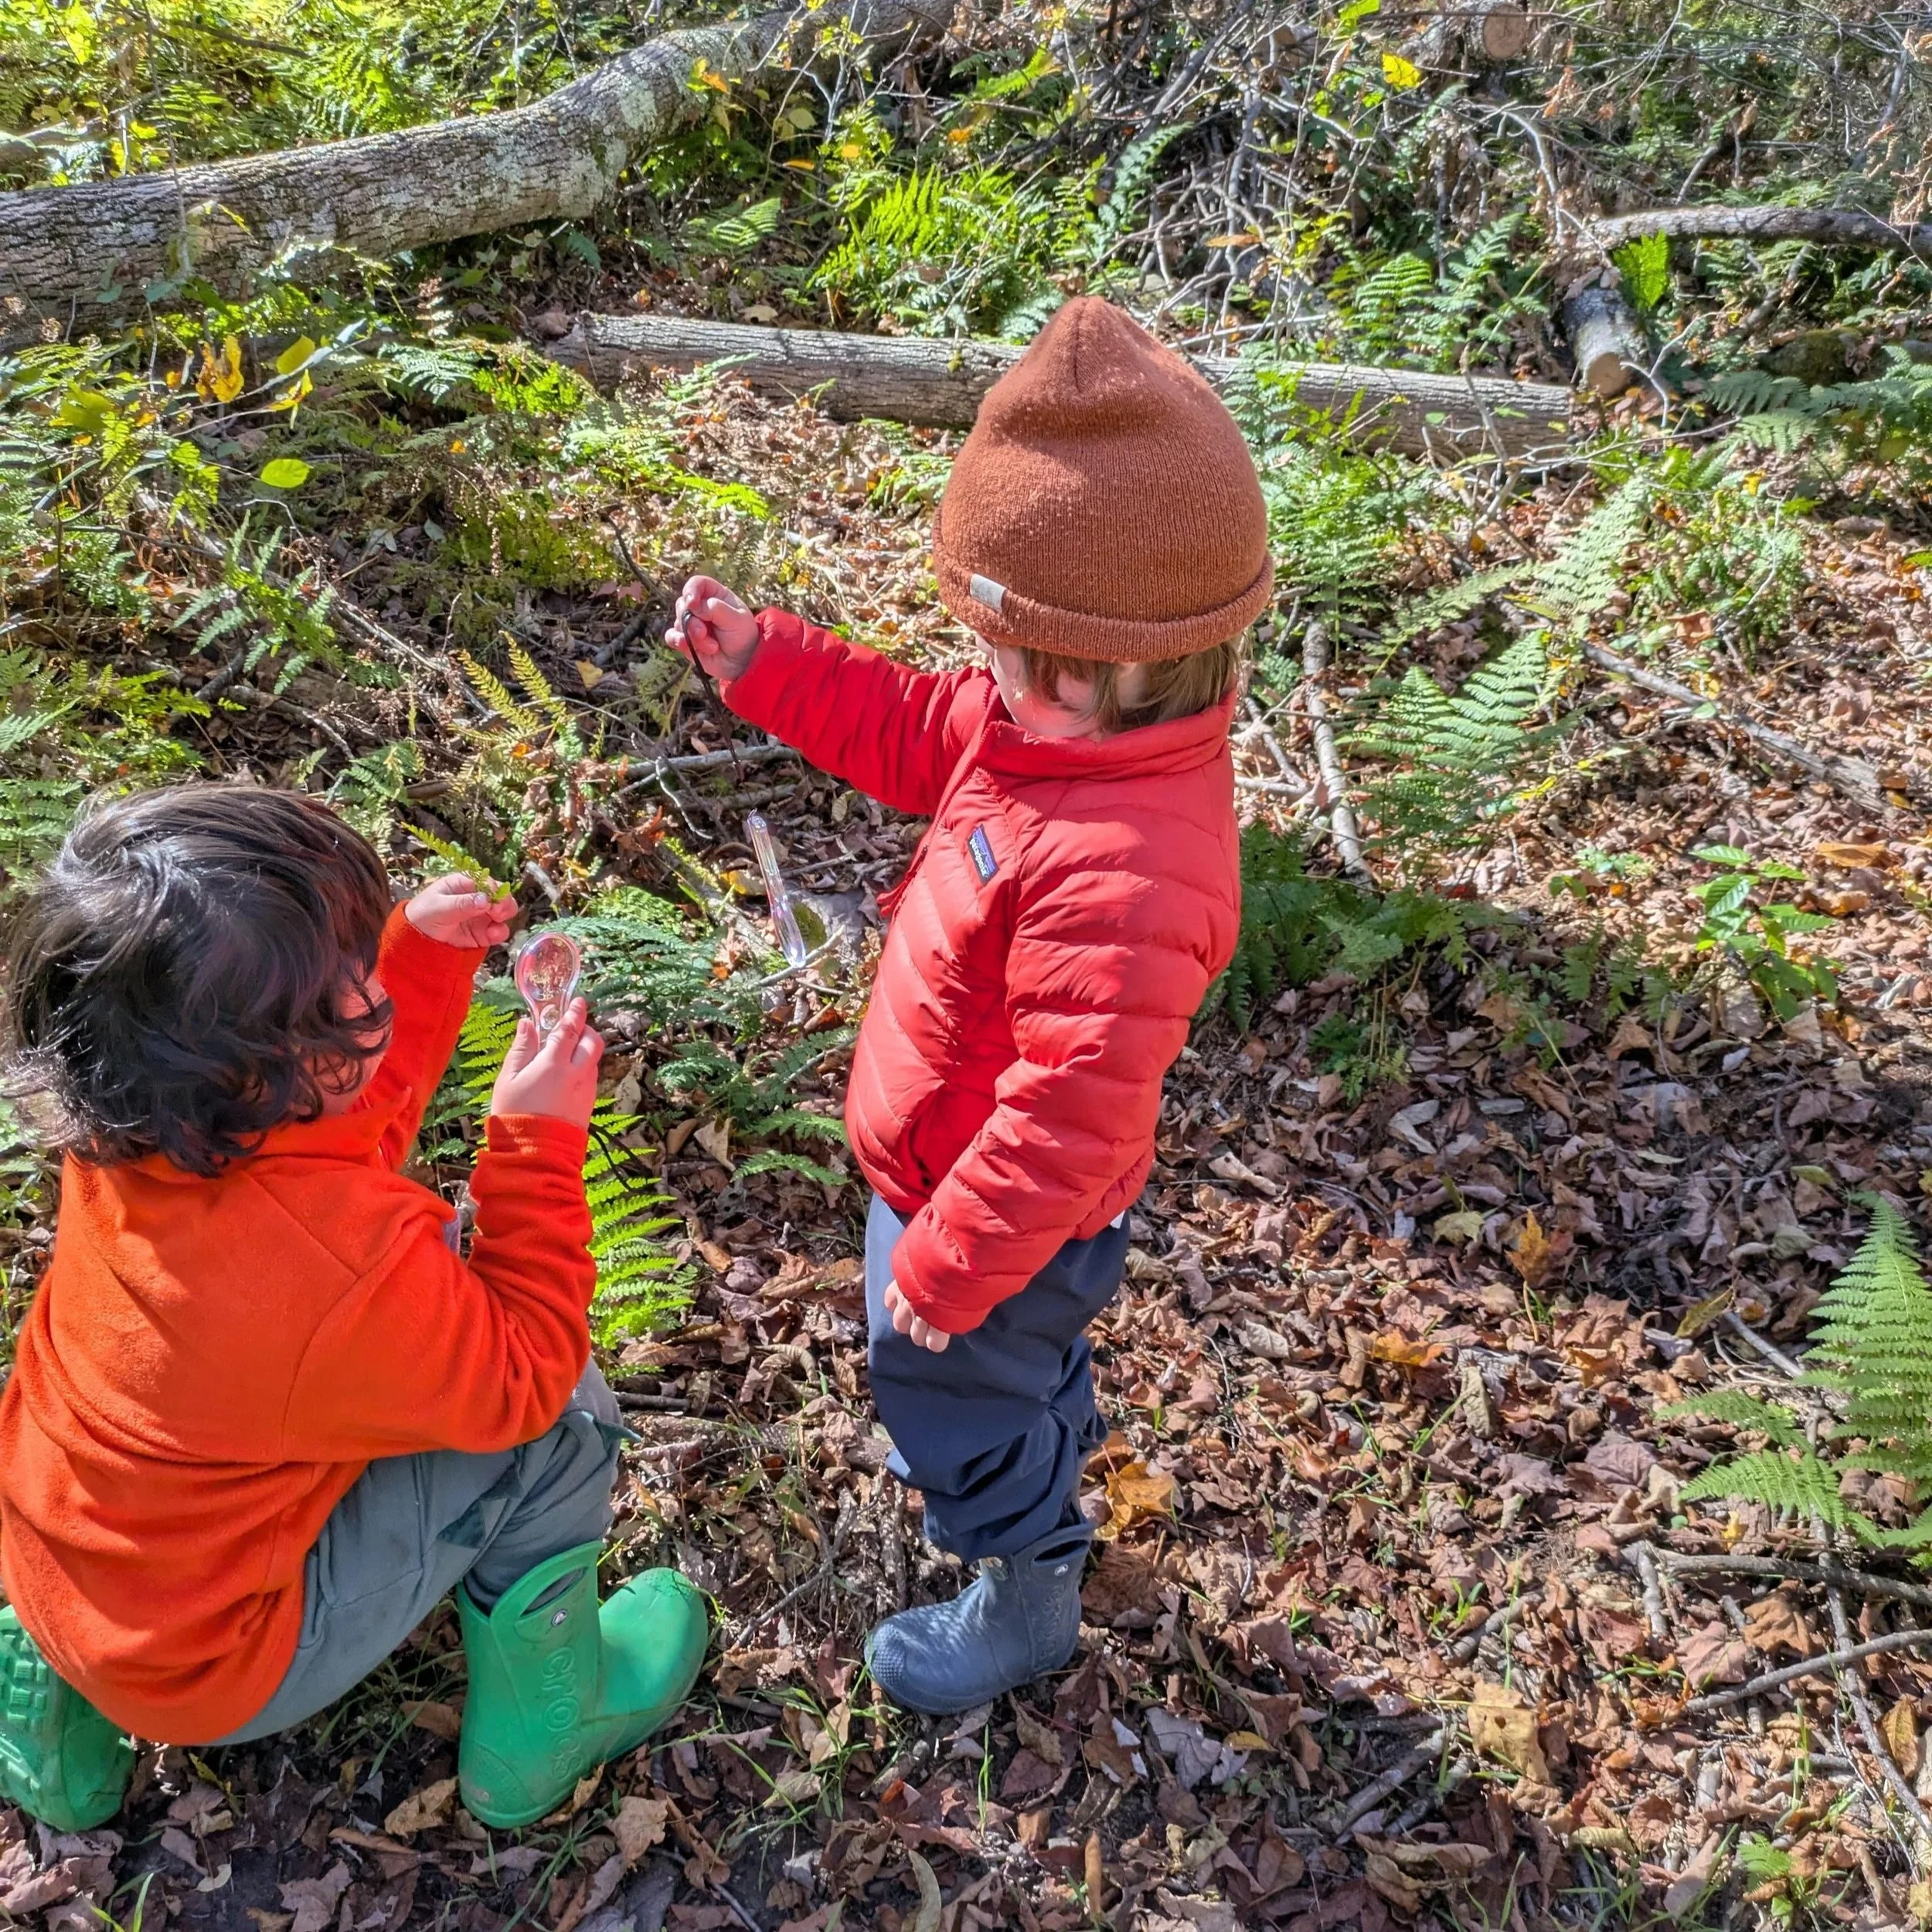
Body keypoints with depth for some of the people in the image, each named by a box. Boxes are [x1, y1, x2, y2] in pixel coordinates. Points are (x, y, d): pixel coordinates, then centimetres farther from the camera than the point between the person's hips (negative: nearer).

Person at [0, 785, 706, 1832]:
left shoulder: (131, 1121, -18)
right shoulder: (347, 1263, -40)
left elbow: (352, 1125, 3)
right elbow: (524, 1378, -19)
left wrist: (424, 950, -6)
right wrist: (539, 1139, -21)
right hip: (200, 1663, -7)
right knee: (562, 1423, -13)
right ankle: (543, 1733, 16)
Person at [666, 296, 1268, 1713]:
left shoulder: (1118, 880, -43)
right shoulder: (1070, 730, -14)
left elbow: (1064, 1114, -36)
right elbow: (912, 730, 3)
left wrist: (948, 1266, -23)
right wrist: (760, 661, -4)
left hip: (1003, 1209, -8)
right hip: (959, 1158, 9)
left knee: (953, 1388, 19)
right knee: (1027, 1362, 36)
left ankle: (1027, 1606, 49)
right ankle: (1047, 1472, 68)